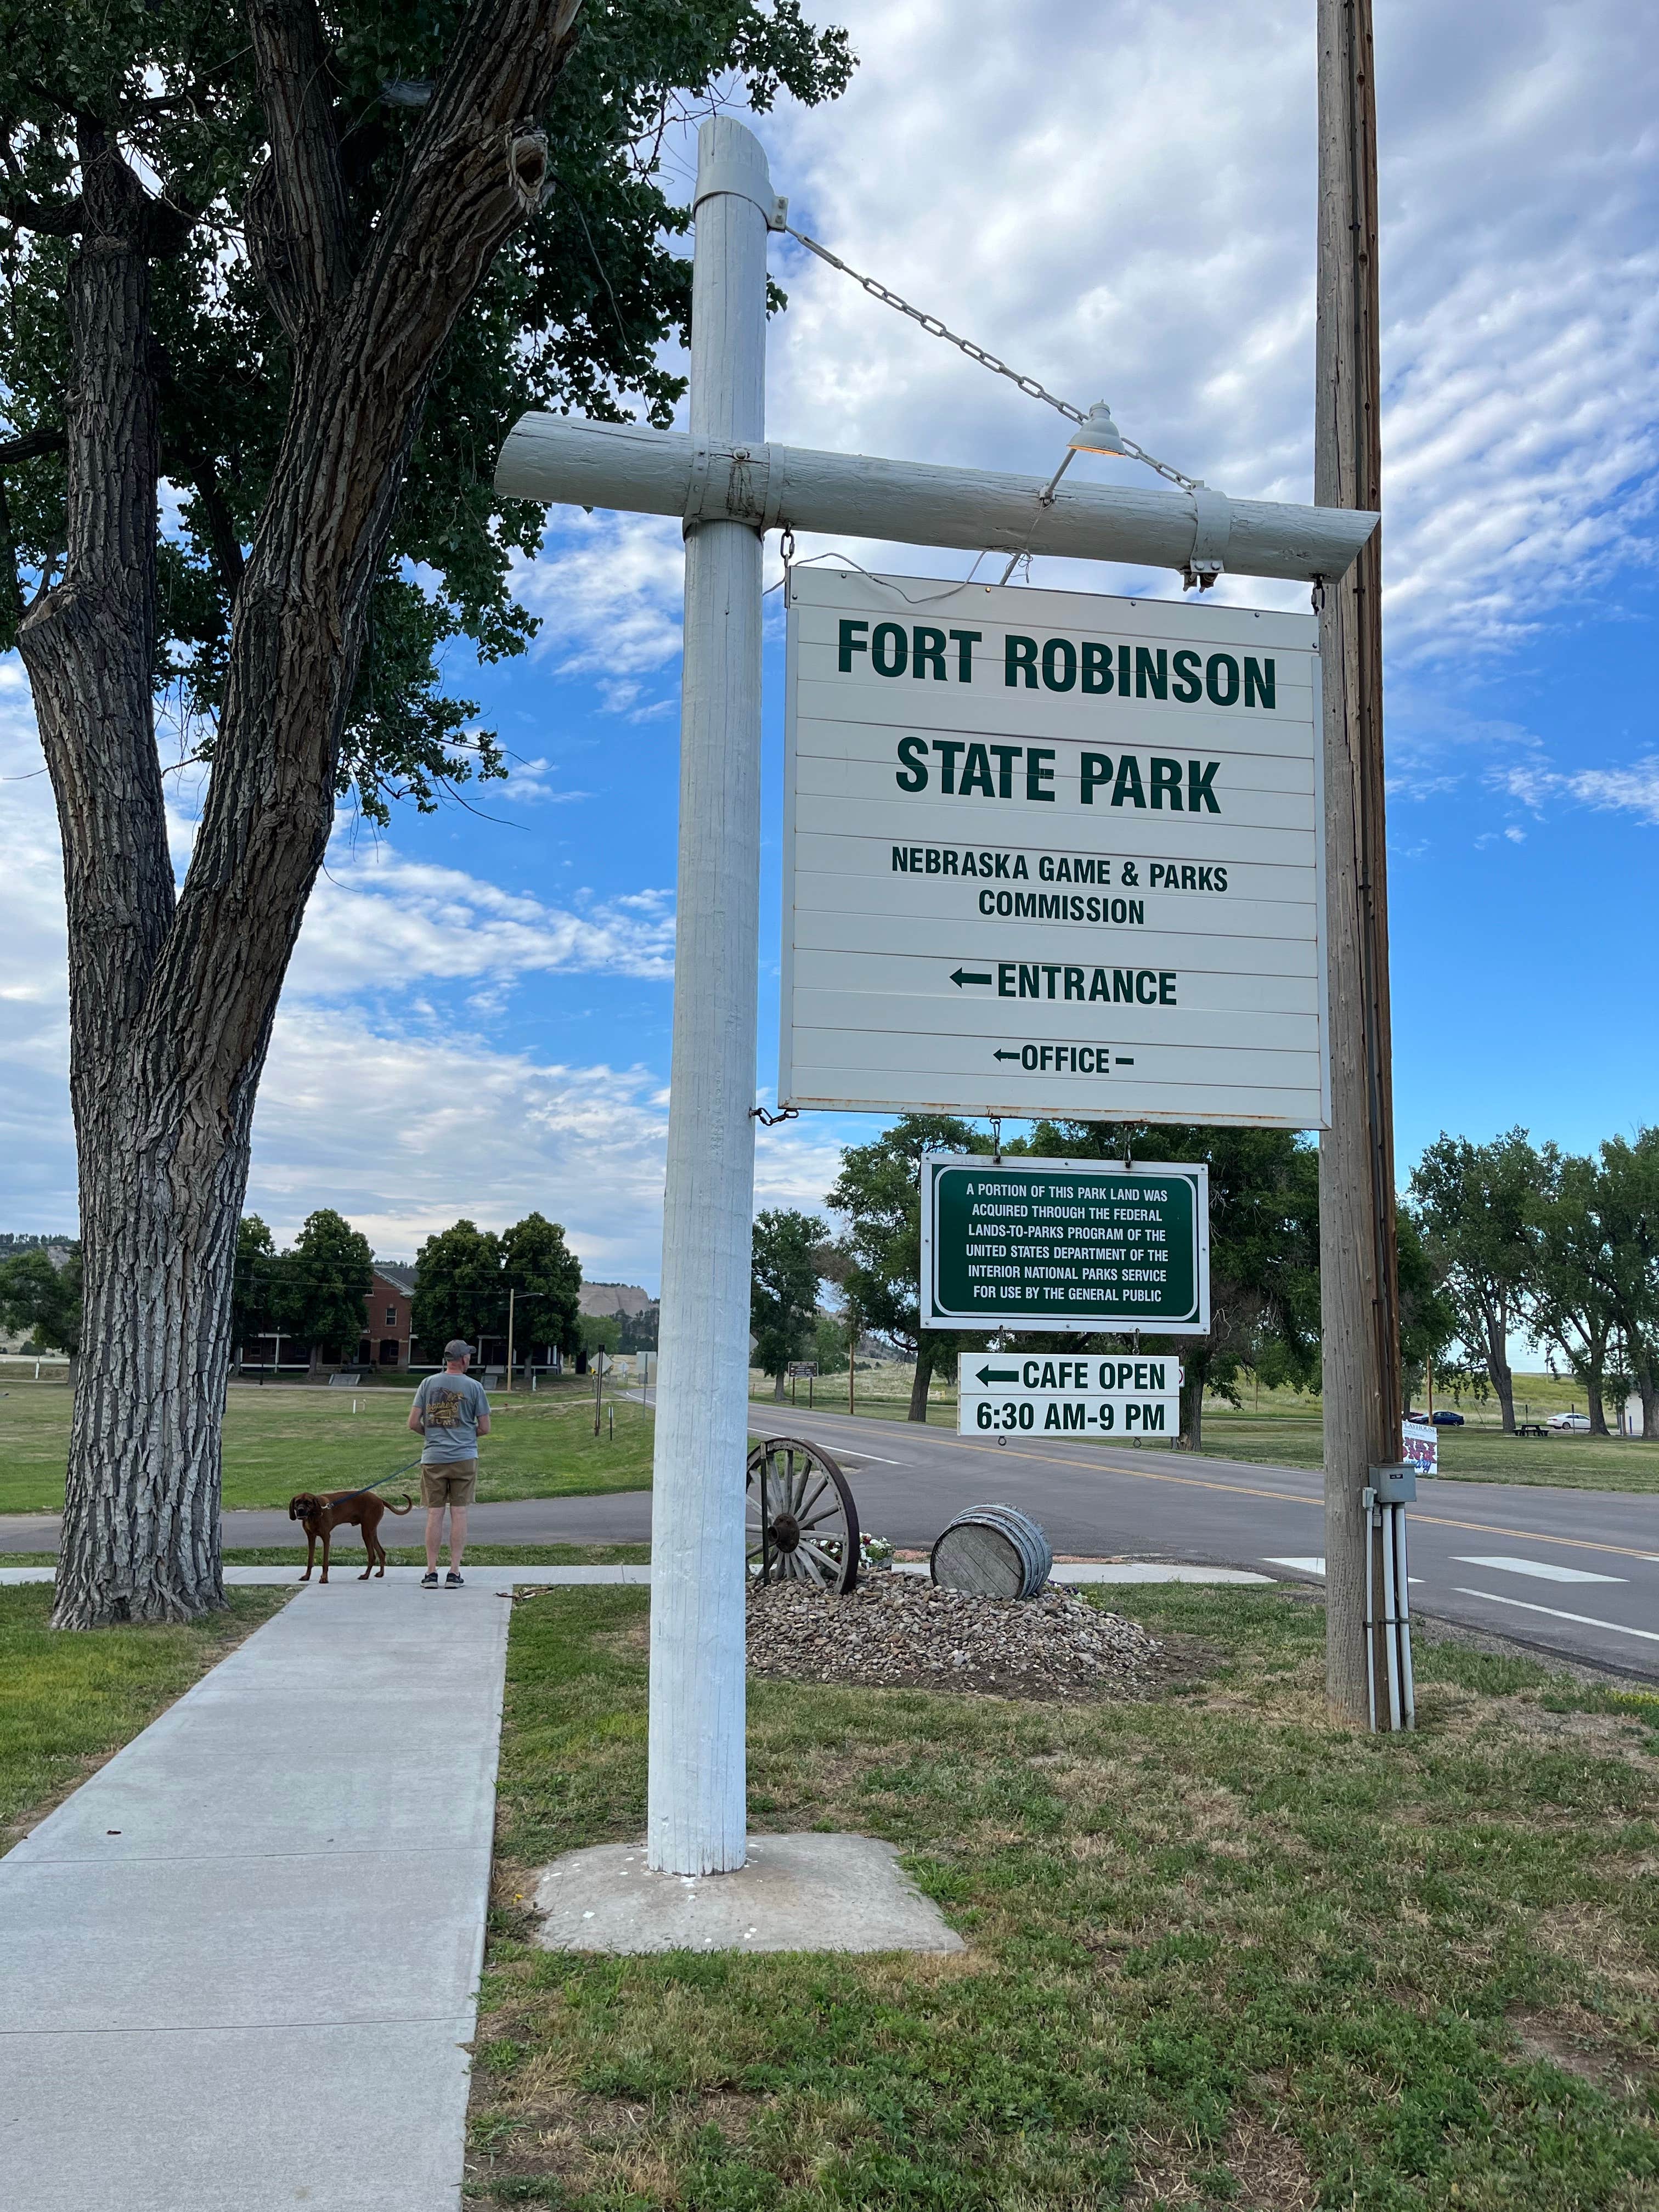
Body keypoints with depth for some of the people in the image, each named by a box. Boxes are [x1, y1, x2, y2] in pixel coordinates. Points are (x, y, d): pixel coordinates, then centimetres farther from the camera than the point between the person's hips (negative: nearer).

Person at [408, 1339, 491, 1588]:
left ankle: (431, 1573, 6)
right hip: (464, 1458, -1)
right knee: (459, 1514, 3)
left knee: (434, 1515, 5)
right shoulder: (474, 1386, -2)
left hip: (433, 1458, 1)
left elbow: (413, 1423, 0)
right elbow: (485, 1428, 1)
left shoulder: (428, 1383, 2)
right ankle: (454, 1573, 3)